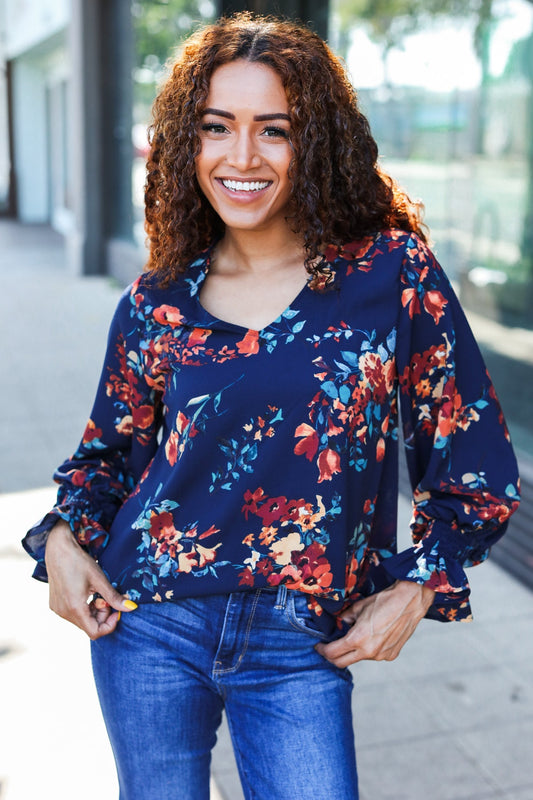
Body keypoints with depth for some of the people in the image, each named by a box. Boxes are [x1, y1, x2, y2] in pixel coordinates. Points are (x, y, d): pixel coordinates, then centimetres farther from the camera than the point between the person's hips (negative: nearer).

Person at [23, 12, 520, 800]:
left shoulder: (393, 270, -8)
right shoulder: (157, 302, -1)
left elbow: (472, 457, -1)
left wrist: (417, 587, -4)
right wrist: (62, 535, -3)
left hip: (302, 648, -1)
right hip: (151, 627, 2)